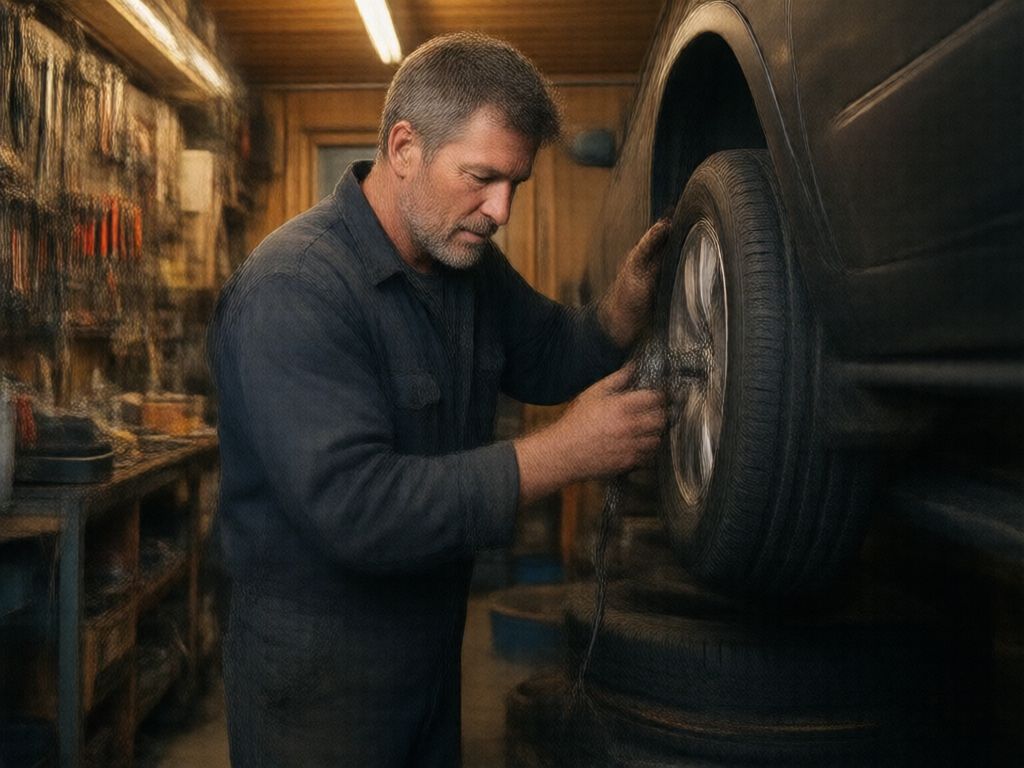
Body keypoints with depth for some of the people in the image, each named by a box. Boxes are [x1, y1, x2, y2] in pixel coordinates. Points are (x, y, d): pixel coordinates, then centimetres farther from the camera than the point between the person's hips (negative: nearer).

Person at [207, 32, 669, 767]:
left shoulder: (468, 258, 0)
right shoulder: (295, 288, -26)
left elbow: (547, 356, 12)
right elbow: (352, 507, -33)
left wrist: (629, 299, -9)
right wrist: (566, 452, -30)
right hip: (320, 673, -7)